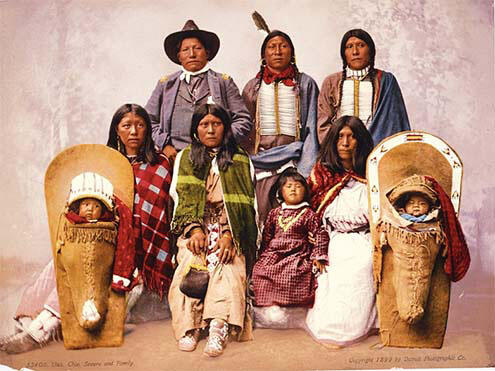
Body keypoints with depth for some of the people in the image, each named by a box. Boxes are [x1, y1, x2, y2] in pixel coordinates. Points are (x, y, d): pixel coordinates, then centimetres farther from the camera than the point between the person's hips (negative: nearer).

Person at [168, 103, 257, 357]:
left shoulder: (241, 161, 14)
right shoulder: (184, 158, 18)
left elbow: (246, 203, 4)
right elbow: (181, 199, 10)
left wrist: (229, 235, -13)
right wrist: (194, 229, -9)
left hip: (229, 227, -1)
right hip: (196, 225, 1)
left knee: (229, 264, -30)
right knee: (190, 262, -29)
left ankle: (219, 327, -42)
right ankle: (188, 327, -34)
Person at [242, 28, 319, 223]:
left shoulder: (306, 84, 10)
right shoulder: (253, 86, 16)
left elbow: (311, 129, 4)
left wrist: (306, 171, -6)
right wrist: (250, 160, 3)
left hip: (294, 158, -1)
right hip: (262, 157, 2)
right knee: (263, 213, -6)